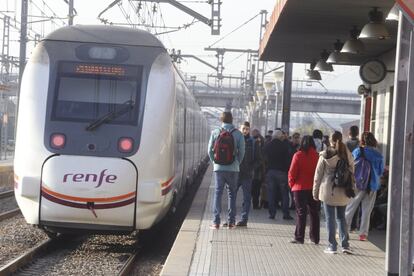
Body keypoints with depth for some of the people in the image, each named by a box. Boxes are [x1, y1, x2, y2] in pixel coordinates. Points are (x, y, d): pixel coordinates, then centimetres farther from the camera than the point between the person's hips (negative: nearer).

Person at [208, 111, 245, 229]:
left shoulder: (215, 132, -1)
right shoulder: (238, 134, -3)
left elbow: (210, 150, 1)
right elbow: (241, 152, -3)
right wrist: (237, 163, 11)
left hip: (219, 168, 0)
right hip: (233, 169, 0)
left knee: (217, 193, 4)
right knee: (232, 194, 9)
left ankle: (216, 222, -1)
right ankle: (231, 221, 10)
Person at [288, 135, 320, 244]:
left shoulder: (298, 155, -10)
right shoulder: (317, 156, -3)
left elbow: (292, 172, -9)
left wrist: (291, 183, 6)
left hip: (300, 188, -3)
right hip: (314, 188, 3)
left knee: (301, 213, 3)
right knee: (314, 213, 11)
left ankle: (299, 237, 2)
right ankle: (315, 238, 15)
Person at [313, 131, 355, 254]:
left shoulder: (325, 155, -6)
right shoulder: (347, 155, 0)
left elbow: (318, 174, -3)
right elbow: (352, 173, 2)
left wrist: (315, 191, 5)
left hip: (328, 191, -3)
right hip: (343, 192, 3)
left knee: (330, 218, 5)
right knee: (341, 217, 14)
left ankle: (332, 246, 5)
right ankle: (345, 245, 8)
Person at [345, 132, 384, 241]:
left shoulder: (356, 152, -7)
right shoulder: (378, 155, -2)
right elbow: (381, 171, 8)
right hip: (372, 186, 2)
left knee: (349, 208, 6)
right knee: (366, 210, 10)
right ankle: (363, 233, 10)